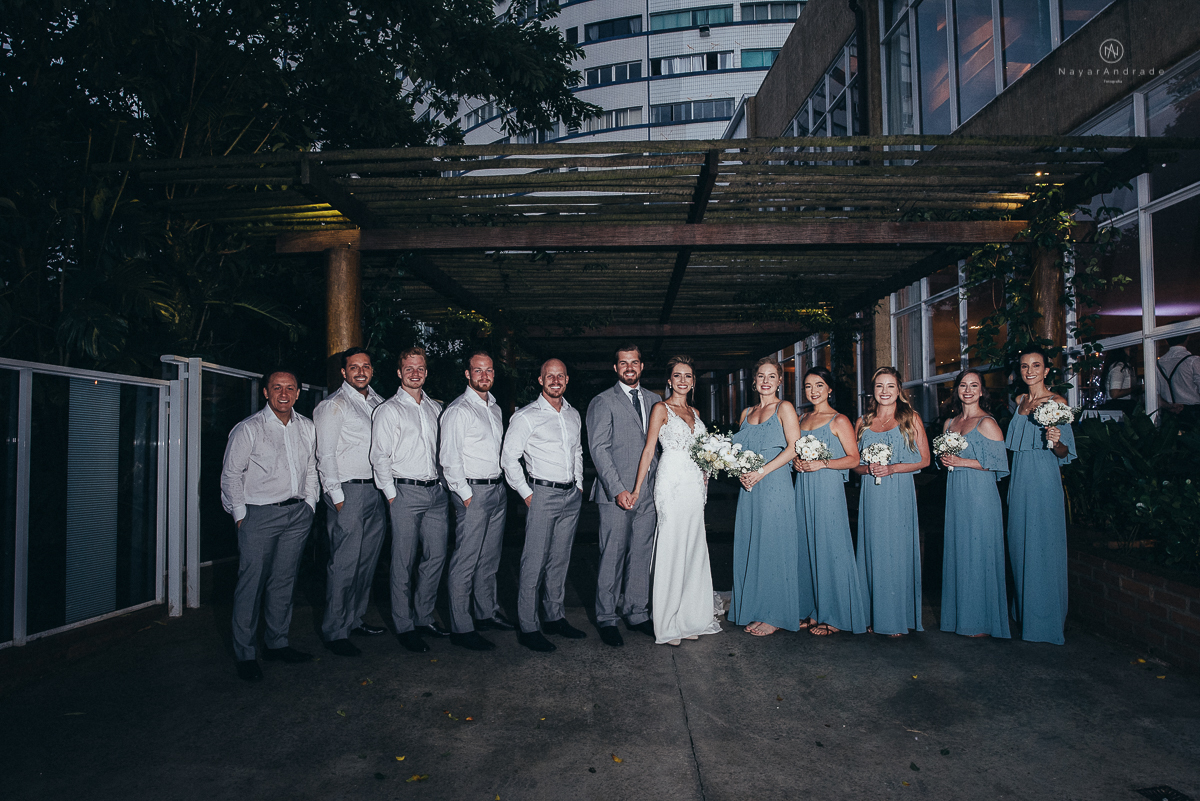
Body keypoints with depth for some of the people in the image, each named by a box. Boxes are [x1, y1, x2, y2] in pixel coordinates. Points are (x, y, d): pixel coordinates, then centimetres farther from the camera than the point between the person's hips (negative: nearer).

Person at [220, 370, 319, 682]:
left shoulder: (307, 428, 10)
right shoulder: (248, 429, -5)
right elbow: (231, 474, -3)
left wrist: (309, 505, 11)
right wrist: (240, 515, -6)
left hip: (297, 514, 5)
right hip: (259, 515, -4)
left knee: (284, 581, 11)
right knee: (252, 583, -3)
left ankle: (277, 644, 24)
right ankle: (245, 654, 9)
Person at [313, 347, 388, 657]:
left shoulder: (378, 402, 15)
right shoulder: (332, 406, -4)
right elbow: (325, 455, -7)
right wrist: (338, 497, -12)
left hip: (377, 491, 7)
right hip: (349, 491, -7)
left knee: (367, 560, 13)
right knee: (344, 563, -5)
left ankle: (355, 619, 26)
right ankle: (335, 632, 5)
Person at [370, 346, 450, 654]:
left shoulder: (436, 408, 14)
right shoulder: (388, 410, -1)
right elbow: (380, 457, -5)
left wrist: (443, 483, 11)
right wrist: (391, 495, -8)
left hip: (436, 490, 5)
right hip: (405, 492, -5)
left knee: (436, 556, 8)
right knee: (404, 562, 0)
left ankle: (423, 617, 23)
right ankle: (404, 626, 11)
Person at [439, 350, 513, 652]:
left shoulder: (495, 408, 15)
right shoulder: (458, 410, -9)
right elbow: (449, 459, -13)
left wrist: (501, 486, 15)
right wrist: (466, 495, -14)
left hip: (497, 489, 8)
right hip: (472, 492, -8)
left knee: (489, 558, 17)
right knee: (465, 561, -5)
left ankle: (487, 613, 30)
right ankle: (461, 628, 3)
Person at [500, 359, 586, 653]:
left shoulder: (574, 415, 12)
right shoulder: (526, 416, -7)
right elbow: (509, 458, -7)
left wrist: (579, 484, 15)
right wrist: (526, 493, -9)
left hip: (572, 496, 6)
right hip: (543, 494, -6)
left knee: (560, 560, 13)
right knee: (534, 563, -5)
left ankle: (555, 617, 25)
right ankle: (528, 627, 4)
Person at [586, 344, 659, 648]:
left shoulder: (653, 400, 15)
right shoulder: (602, 402, -2)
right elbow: (599, 449, -9)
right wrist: (618, 489, -16)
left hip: (648, 492, 5)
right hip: (616, 494, -5)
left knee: (642, 556, 11)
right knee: (612, 557, 0)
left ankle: (636, 613, 24)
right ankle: (606, 619, 13)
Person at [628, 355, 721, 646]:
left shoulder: (694, 412, 17)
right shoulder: (661, 408, -2)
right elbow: (648, 450, -7)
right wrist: (637, 489, -12)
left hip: (695, 485, 6)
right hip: (672, 483, -6)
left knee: (693, 549, 8)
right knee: (672, 550, -4)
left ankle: (688, 618, 19)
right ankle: (667, 625, 5)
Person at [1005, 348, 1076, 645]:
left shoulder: (1057, 401, -5)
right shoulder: (1019, 400, 13)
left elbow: (1065, 453, -9)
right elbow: (1009, 441, 9)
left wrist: (1056, 442, -25)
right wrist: (1023, 412, 0)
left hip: (1045, 479, -6)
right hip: (1020, 478, 6)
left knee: (1044, 545, -2)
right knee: (1020, 543, 10)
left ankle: (1046, 619, 10)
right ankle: (1024, 611, 24)